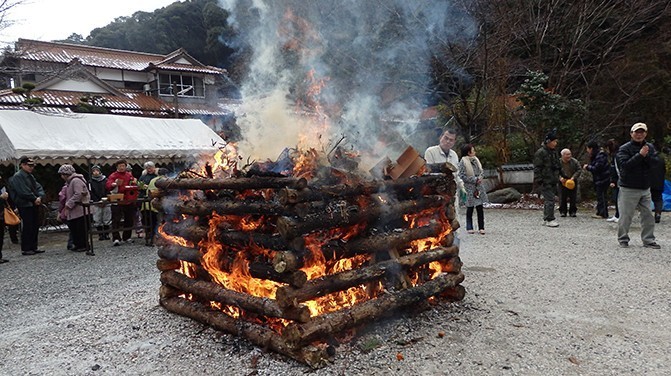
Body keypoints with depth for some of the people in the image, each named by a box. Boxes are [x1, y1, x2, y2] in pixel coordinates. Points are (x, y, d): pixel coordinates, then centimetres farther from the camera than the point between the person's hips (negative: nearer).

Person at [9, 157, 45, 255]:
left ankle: (33, 247, 19)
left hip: (34, 205, 9)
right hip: (25, 206, -9)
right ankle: (25, 249, 1)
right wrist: (35, 199, -12)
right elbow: (24, 192, -20)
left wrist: (39, 197, -9)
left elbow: (39, 187, 10)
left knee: (35, 226, 11)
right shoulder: (17, 176, -11)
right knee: (27, 227, -6)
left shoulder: (30, 176, 17)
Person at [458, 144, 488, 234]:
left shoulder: (476, 160, 10)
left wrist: (480, 178, -1)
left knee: (480, 208, 4)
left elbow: (481, 171, 20)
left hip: (479, 187, 5)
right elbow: (462, 176, -14)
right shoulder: (463, 162, -10)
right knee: (470, 208, 3)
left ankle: (481, 227, 11)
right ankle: (469, 228, 13)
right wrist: (474, 179, -15)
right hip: (469, 188, -5)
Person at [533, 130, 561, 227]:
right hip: (545, 182, -9)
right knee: (550, 200, -12)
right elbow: (537, 168, -15)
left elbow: (557, 166, 25)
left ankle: (546, 218, 21)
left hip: (552, 181, 9)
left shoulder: (553, 152, 16)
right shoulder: (540, 153, -13)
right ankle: (550, 220, -9)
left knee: (548, 200, 13)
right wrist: (539, 181, -19)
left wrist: (558, 177, 21)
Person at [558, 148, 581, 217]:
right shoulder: (559, 162, -7)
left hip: (573, 183, 1)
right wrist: (560, 178, -19)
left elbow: (579, 170, -2)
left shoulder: (575, 161, -5)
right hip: (563, 182, -1)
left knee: (573, 198, 3)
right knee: (562, 198, 1)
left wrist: (573, 177, -16)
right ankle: (563, 211, 10)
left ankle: (572, 211, 12)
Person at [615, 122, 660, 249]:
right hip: (628, 189, -5)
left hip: (645, 188, 5)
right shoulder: (624, 148, -6)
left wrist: (646, 156, -18)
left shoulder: (650, 147, 9)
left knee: (648, 216, 7)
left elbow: (656, 161, -3)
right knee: (625, 216, 0)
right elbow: (625, 165, -19)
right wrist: (640, 155, -21)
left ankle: (648, 240, 17)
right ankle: (623, 239, 14)